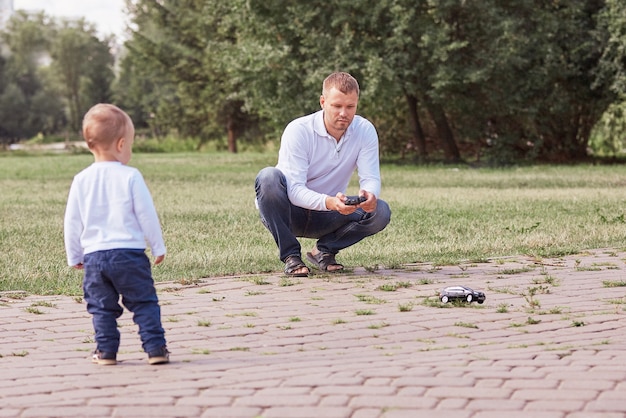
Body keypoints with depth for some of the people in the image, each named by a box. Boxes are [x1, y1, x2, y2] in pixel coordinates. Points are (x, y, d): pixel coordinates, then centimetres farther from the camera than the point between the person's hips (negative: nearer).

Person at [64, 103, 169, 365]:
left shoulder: (81, 180, 2)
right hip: (129, 253, -3)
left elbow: (72, 222, 7)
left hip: (94, 256, 3)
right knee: (144, 303, 4)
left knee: (101, 307, 13)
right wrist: (158, 247, 7)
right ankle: (155, 348, 0)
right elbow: (147, 215, -4)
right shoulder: (130, 177, -7)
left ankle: (106, 351, 12)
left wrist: (74, 256, 18)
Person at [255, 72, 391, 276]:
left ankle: (323, 250, 2)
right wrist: (329, 202, -47)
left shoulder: (365, 131, -9)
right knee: (269, 177, -35)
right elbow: (294, 190, -27)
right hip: (289, 213, -3)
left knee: (380, 212, -21)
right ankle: (290, 256, -20)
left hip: (326, 217, 3)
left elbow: (370, 177, -13)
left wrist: (370, 195, -39)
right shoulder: (298, 130, -21)